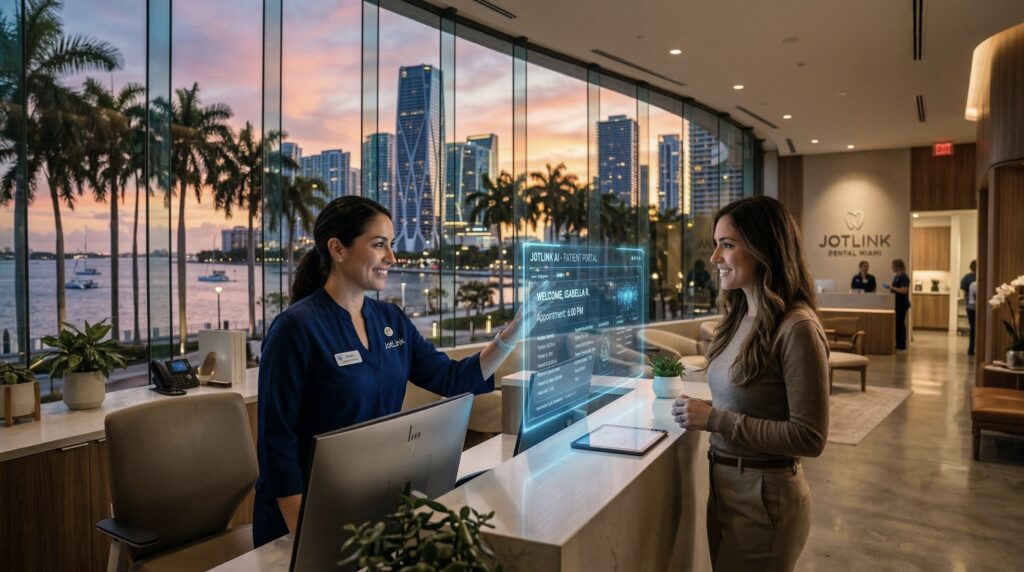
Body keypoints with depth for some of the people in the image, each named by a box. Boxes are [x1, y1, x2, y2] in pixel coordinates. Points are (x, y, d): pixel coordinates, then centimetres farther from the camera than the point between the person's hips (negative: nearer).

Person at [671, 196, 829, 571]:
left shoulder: (796, 327, -20)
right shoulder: (740, 316, 4)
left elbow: (810, 438, -21)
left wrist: (716, 419, -23)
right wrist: (701, 413, -2)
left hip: (765, 496, -7)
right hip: (724, 487, 8)